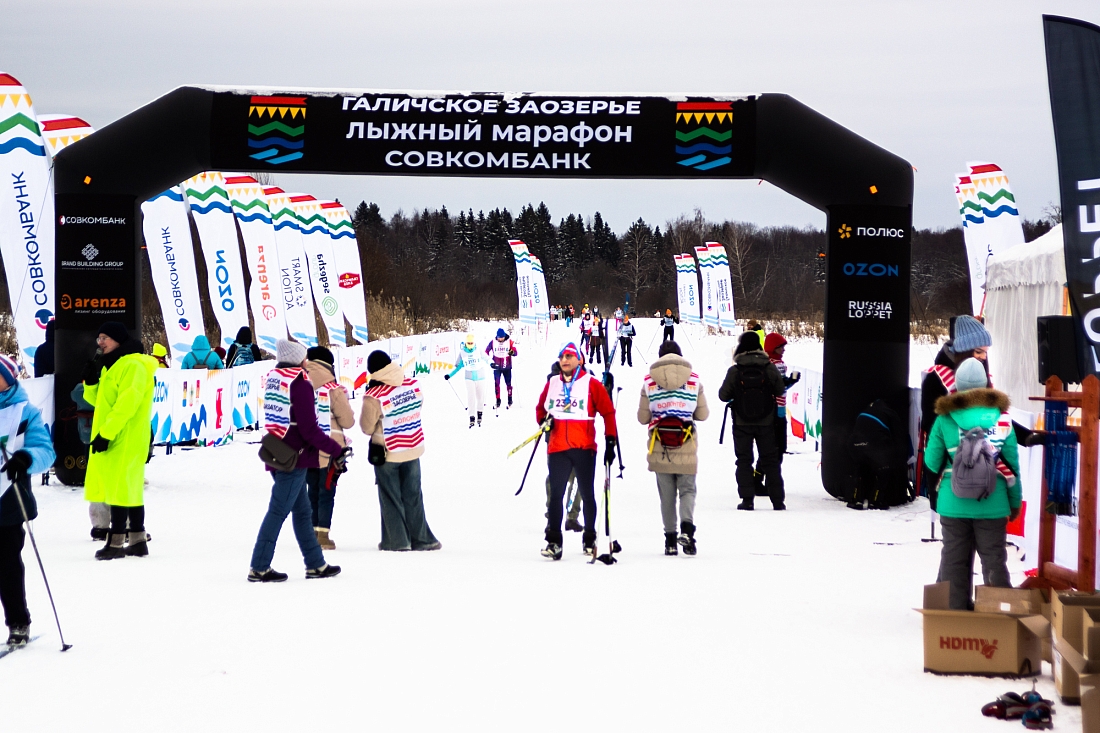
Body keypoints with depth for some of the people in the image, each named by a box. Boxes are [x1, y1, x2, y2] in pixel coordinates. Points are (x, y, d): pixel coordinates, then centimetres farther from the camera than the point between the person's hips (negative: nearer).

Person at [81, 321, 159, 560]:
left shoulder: (133, 366, -13)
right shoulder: (113, 366, 19)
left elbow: (127, 403, -22)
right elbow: (100, 400, 23)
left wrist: (107, 433, -23)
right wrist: (91, 383, 4)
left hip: (125, 439, -10)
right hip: (114, 438, 10)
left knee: (120, 489, -8)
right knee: (130, 489, 11)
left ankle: (116, 542, -7)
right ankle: (137, 540, 15)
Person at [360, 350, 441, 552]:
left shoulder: (373, 396, -23)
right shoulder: (413, 385, -9)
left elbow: (367, 427, -12)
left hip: (386, 452, -4)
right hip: (413, 447, 4)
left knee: (390, 498, 9)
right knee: (413, 496, 14)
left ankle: (396, 540, 12)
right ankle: (420, 538, 18)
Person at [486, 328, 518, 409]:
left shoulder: (510, 342, -6)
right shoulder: (493, 342, -4)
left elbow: (516, 353, -8)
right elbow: (486, 352, 6)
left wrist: (513, 353, -31)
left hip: (507, 367, 0)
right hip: (497, 367, 0)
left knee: (508, 383, 7)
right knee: (496, 384, -3)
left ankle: (510, 400, 21)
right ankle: (498, 402, 4)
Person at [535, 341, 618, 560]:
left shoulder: (591, 384, -2)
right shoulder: (552, 384, 9)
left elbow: (608, 412, -1)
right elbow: (541, 407, 22)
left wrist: (610, 442, -5)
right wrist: (543, 421, 0)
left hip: (584, 449, -3)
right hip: (557, 449, 3)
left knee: (587, 495, 7)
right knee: (555, 494, 0)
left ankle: (590, 539, 19)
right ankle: (553, 541, 3)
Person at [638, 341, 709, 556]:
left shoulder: (649, 382, -2)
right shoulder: (694, 380, -1)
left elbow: (642, 418, 0)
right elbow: (703, 415, 4)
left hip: (660, 448, 0)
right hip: (686, 445, 0)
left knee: (667, 494, 10)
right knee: (687, 489, 6)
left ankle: (670, 538, 10)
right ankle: (687, 526, -18)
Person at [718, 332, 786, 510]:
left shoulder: (734, 371, -12)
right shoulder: (770, 368, -9)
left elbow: (723, 395, -6)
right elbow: (780, 391, 0)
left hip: (742, 423, -1)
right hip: (766, 422, 1)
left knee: (744, 460, 8)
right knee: (770, 460, 10)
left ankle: (747, 499, 2)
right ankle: (777, 500, 9)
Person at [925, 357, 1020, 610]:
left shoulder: (945, 418, -6)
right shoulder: (1001, 416, -4)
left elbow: (932, 461, -1)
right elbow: (1012, 463, -1)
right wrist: (1015, 501, 10)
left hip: (954, 503, 0)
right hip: (992, 504, 0)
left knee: (954, 560, 10)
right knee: (994, 560, 7)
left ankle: (955, 610, 14)